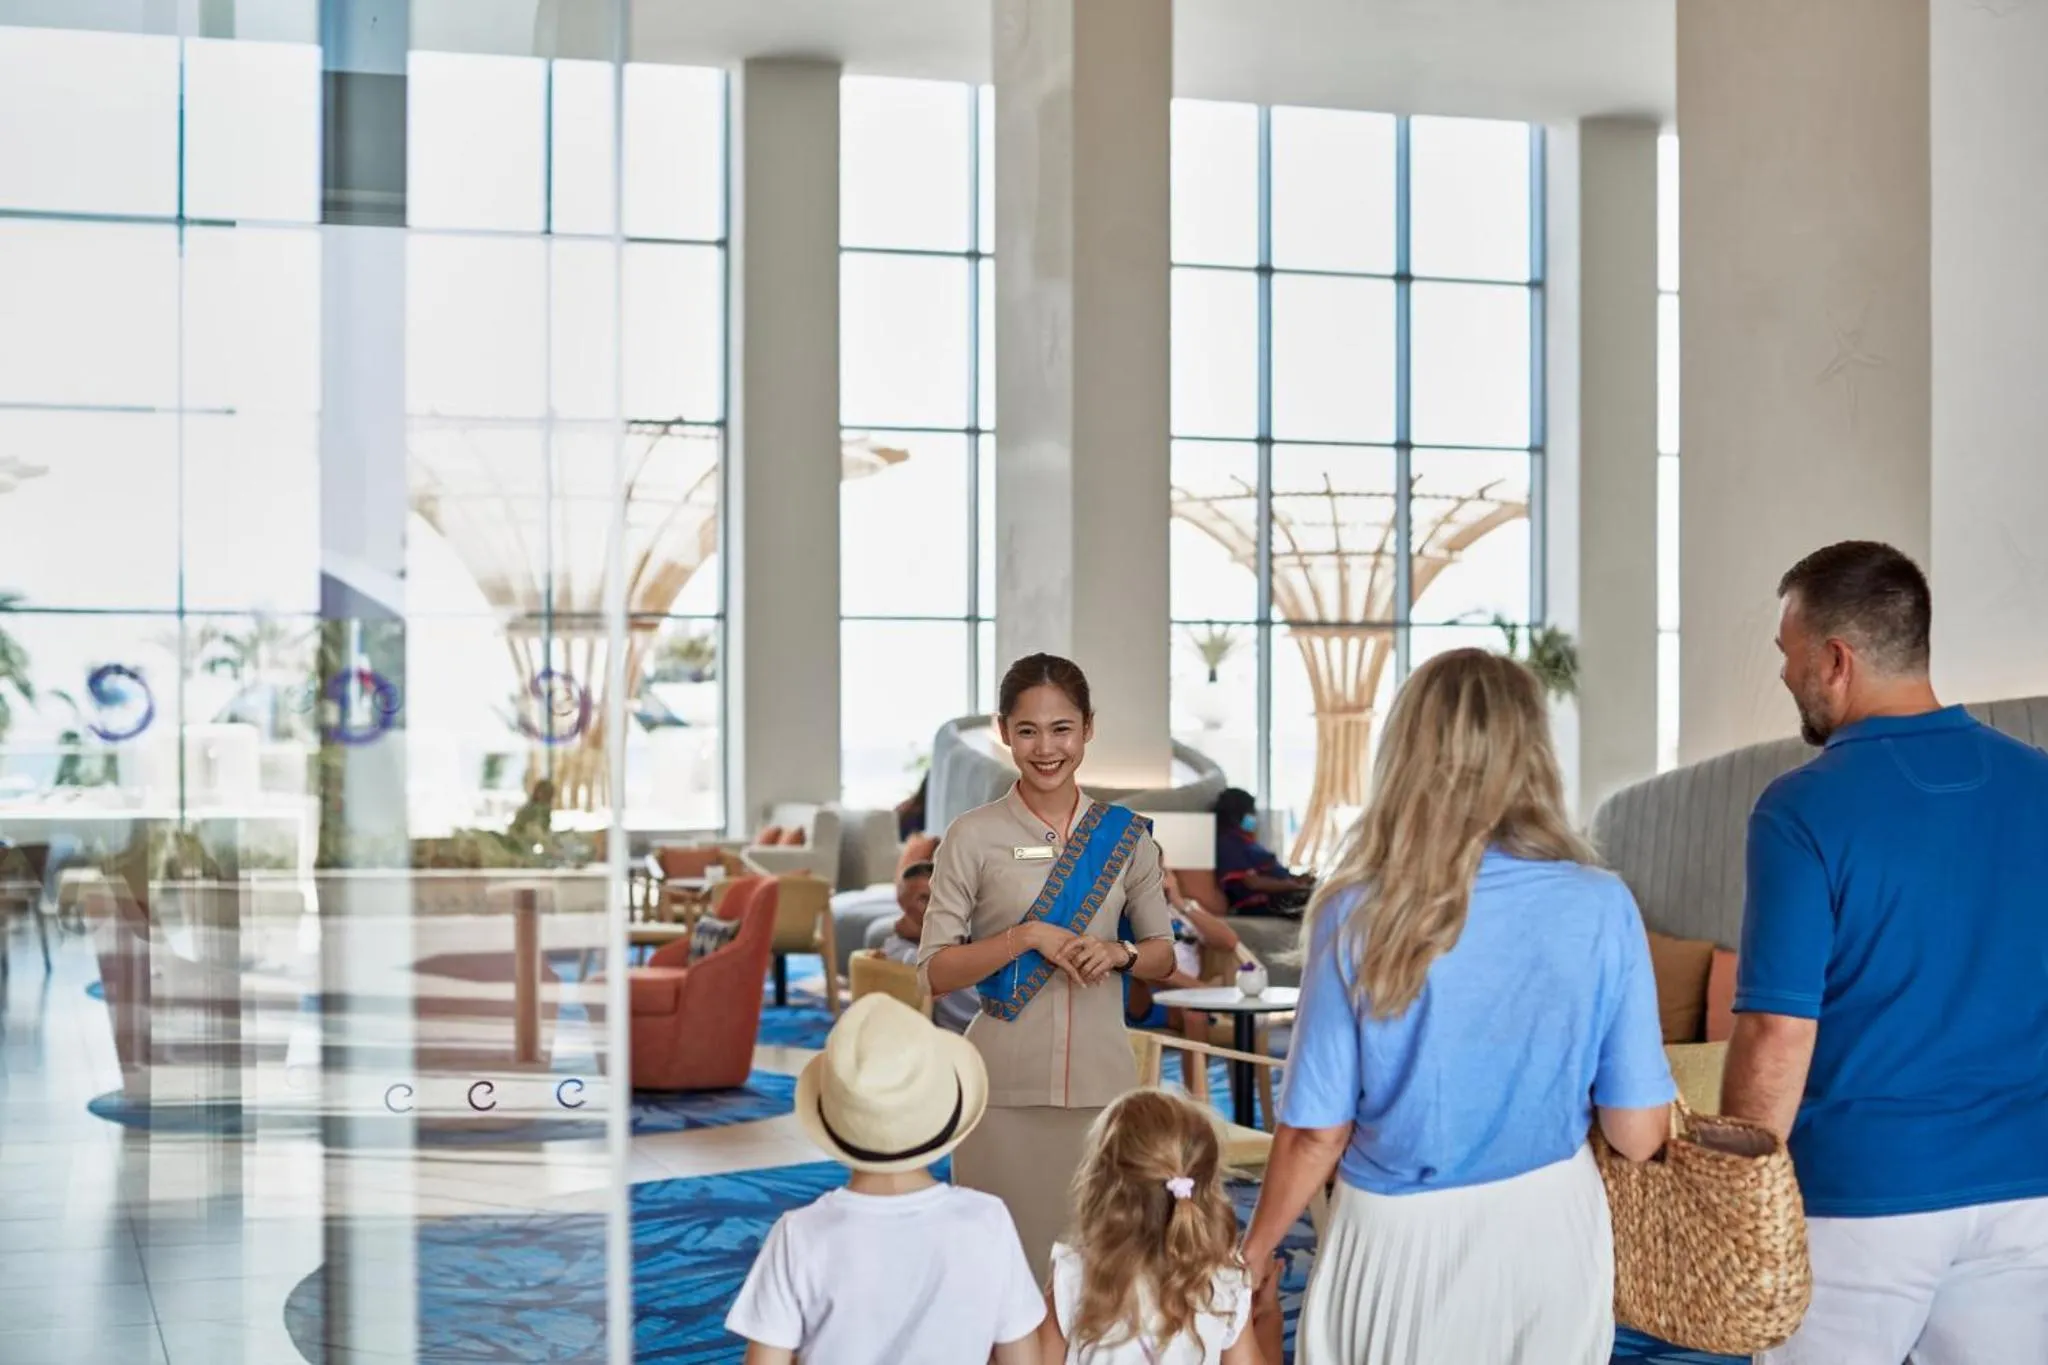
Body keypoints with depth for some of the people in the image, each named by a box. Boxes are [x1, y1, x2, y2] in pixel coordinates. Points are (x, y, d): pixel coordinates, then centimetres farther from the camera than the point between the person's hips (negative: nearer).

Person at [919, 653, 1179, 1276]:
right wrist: (1028, 935, -15)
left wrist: (1120, 954, -8)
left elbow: (1163, 953, 13)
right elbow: (934, 973, -3)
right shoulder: (973, 837, -2)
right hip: (1005, 1084, -2)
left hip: (1101, 1077, 2)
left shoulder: (1123, 834, 6)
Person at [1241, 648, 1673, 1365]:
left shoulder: (1356, 916, -15)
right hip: (1550, 1231, 1)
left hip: (1403, 1242, -1)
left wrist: (1252, 1255, 6)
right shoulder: (1601, 908, -12)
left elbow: (1315, 1135, -10)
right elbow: (1637, 1134, -8)